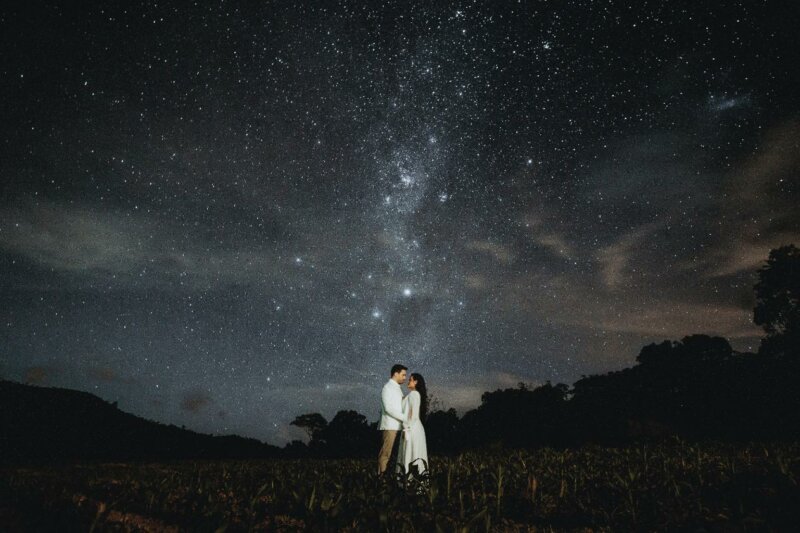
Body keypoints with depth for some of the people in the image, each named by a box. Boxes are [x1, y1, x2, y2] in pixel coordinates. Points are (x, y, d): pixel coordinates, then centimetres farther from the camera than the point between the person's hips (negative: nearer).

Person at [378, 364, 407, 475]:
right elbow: (388, 408, -17)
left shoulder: (397, 388, 19)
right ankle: (381, 475, -6)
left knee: (387, 453, 6)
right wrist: (403, 418, -15)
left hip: (395, 425, 8)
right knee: (385, 453, -8)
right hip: (389, 426, -8)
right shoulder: (388, 387, -8)